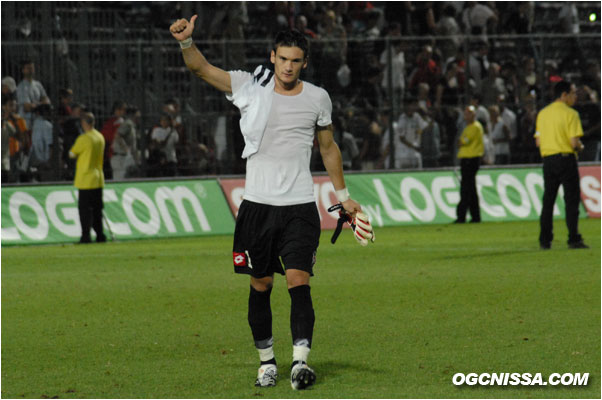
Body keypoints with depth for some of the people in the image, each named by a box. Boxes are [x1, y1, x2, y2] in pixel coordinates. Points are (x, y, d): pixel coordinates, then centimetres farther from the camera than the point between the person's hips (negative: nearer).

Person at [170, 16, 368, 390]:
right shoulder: (249, 86, 1)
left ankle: (301, 359, -22)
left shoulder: (318, 98, 5)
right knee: (260, 285, 6)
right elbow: (201, 67, -8)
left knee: (299, 281, -14)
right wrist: (186, 42, -28)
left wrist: (344, 195, 22)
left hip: (300, 208, -1)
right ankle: (266, 359, 18)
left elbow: (328, 148, 19)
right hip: (257, 205, 1)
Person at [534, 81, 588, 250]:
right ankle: (574, 239, -7)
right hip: (566, 158, -6)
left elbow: (538, 142, 10)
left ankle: (545, 240, 9)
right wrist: (580, 147, 5)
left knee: (548, 200, 11)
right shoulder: (570, 114, -10)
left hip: (547, 159, 6)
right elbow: (574, 142, -16)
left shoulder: (542, 113, 10)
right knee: (571, 200, -2)